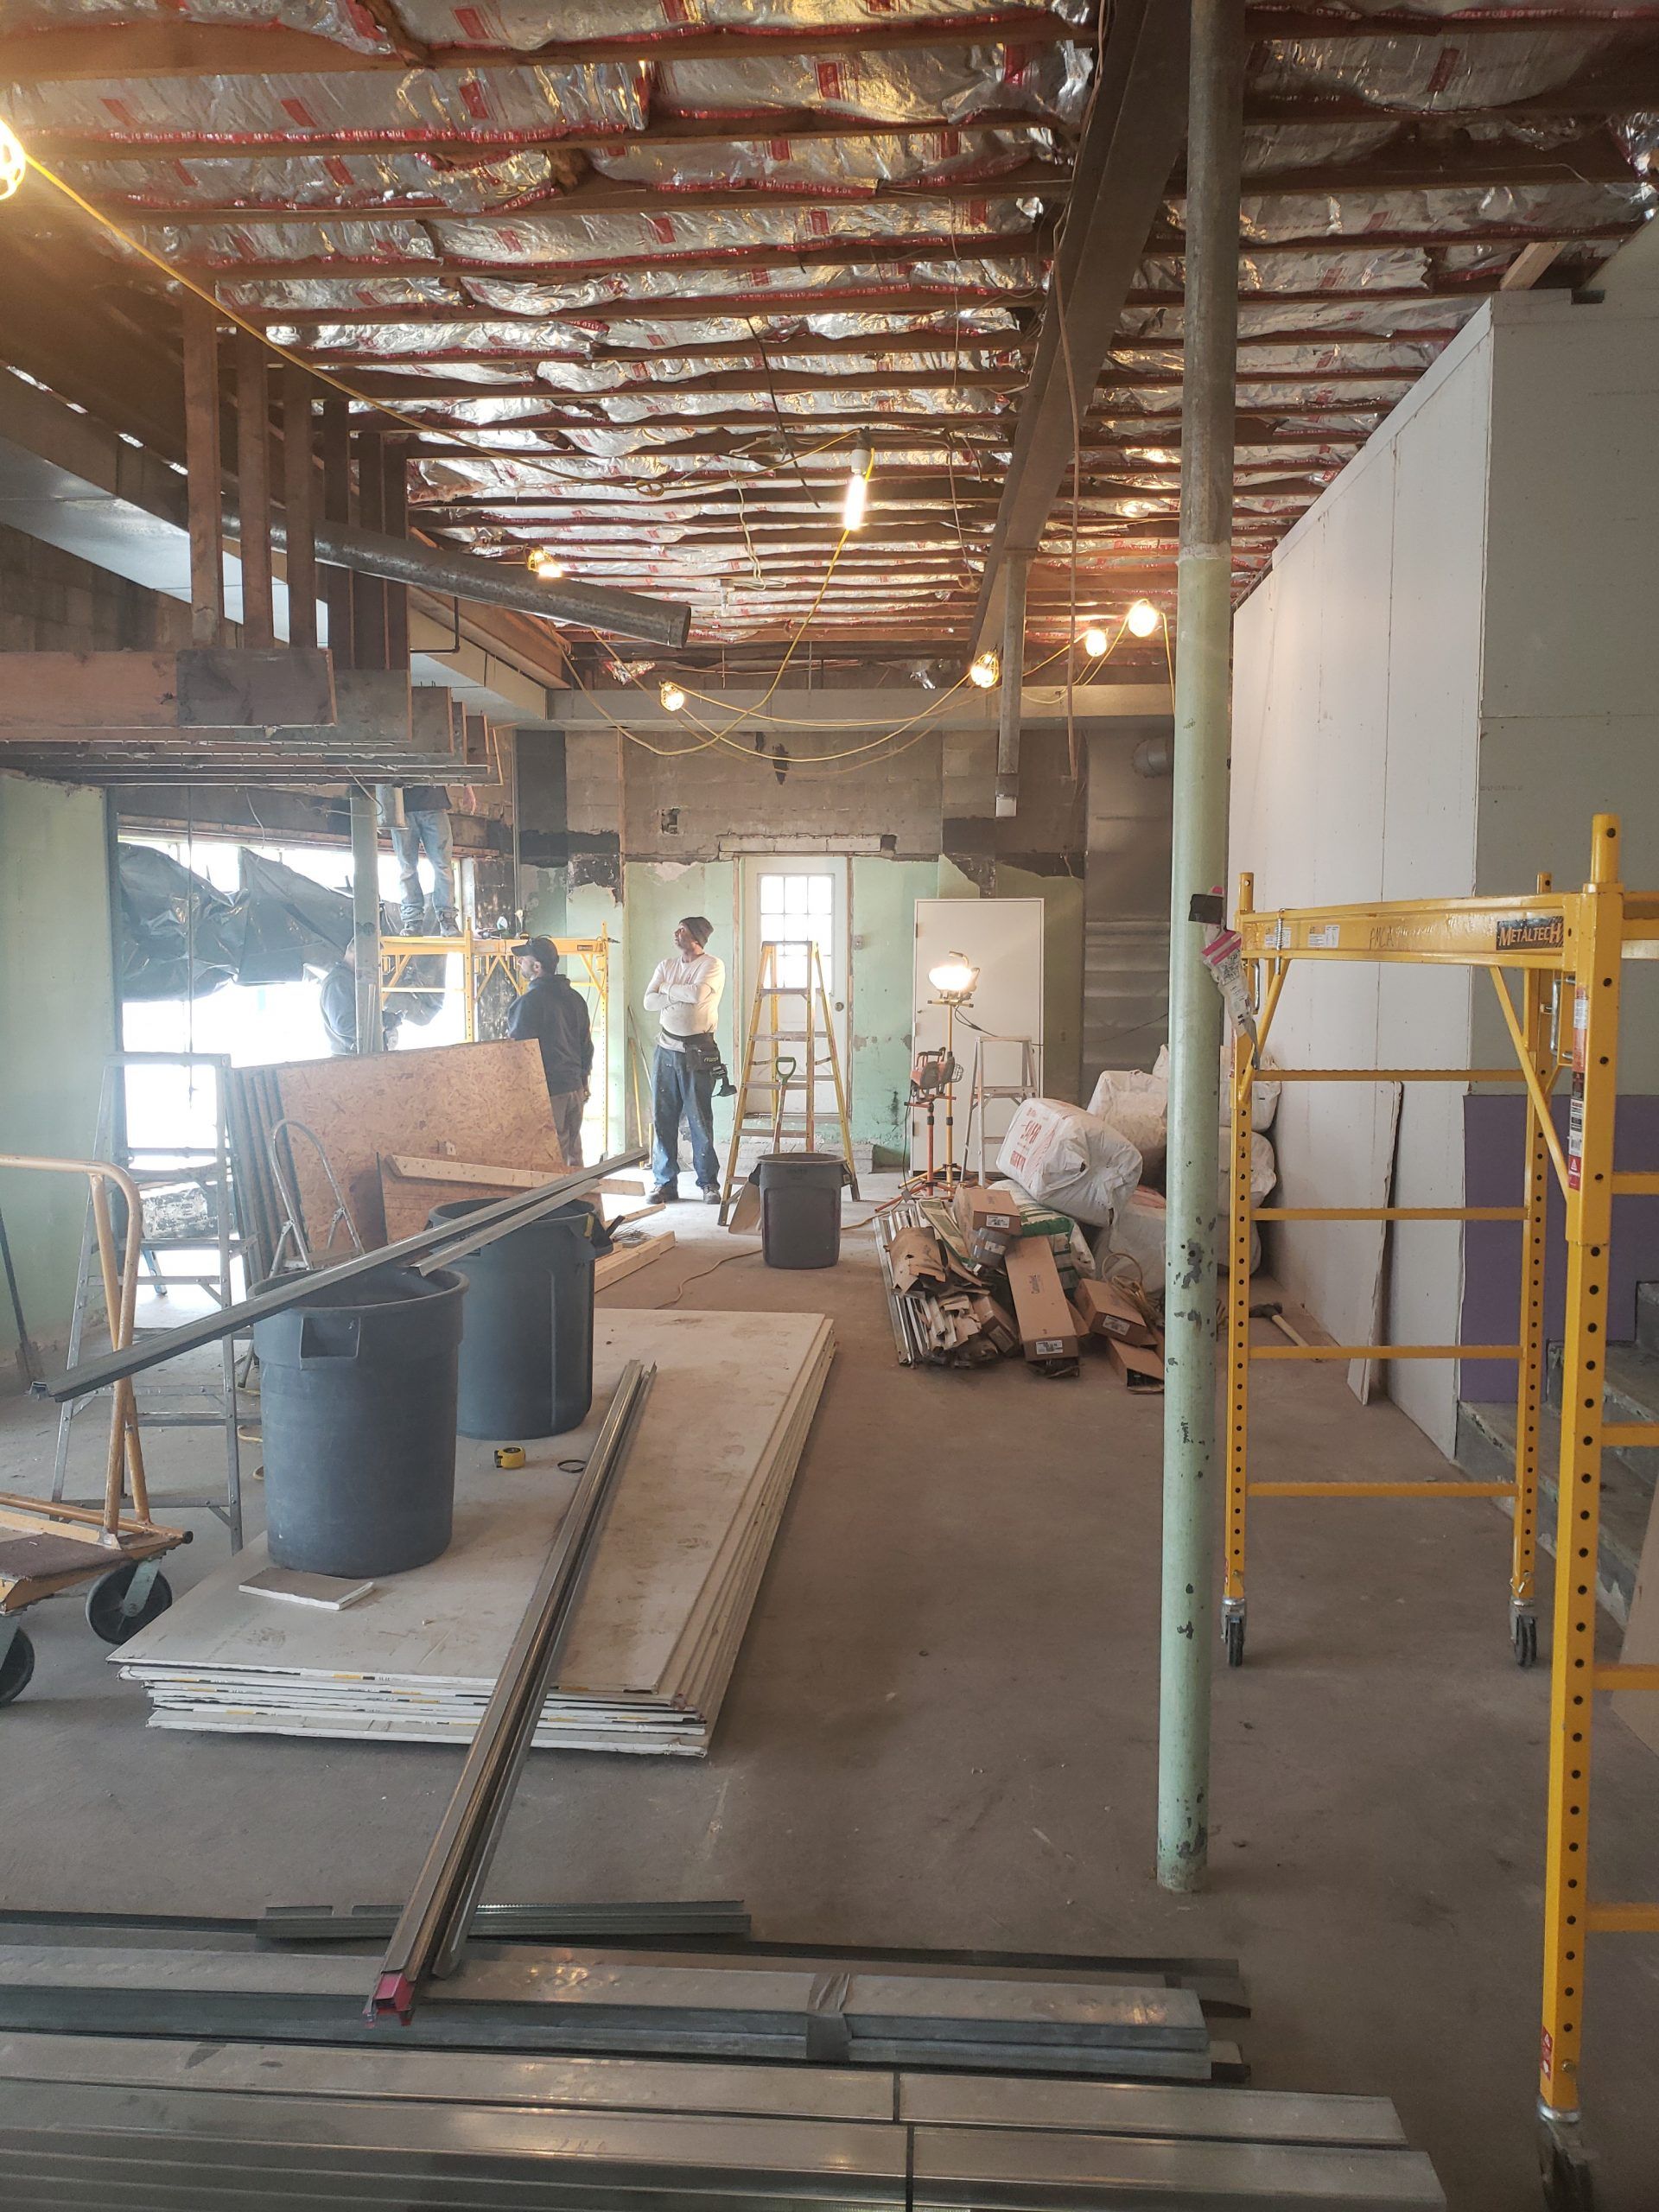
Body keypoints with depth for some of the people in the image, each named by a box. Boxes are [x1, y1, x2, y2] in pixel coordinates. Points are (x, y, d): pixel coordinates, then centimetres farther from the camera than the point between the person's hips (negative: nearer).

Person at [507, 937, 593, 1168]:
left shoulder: (529, 1002, -15)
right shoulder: (575, 998, 10)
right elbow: (587, 1045, 16)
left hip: (546, 1092, -8)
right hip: (575, 1088, 8)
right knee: (573, 1155, 15)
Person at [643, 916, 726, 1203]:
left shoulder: (713, 966, -3)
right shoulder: (666, 966, 12)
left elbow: (697, 994, -21)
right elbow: (649, 1002, 1)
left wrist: (667, 989, -6)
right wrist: (681, 996, -12)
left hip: (697, 1052, -5)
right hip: (666, 1049, 5)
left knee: (700, 1120, -1)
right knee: (663, 1118, 4)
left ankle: (708, 1182, 10)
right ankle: (665, 1182, 12)